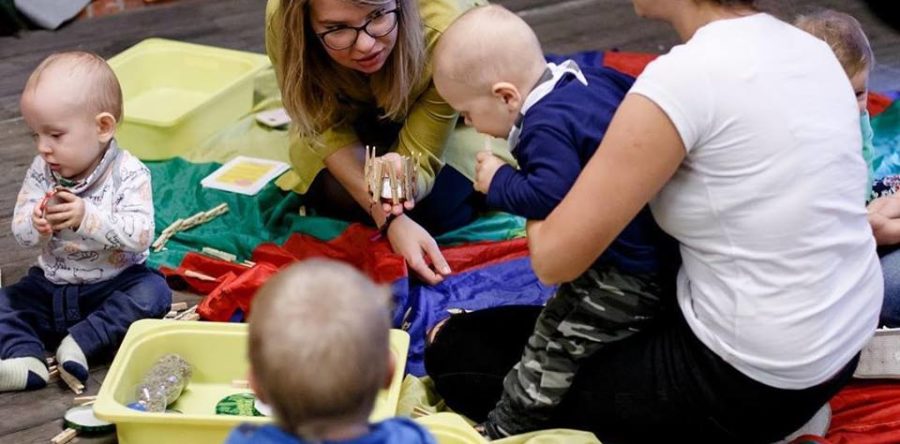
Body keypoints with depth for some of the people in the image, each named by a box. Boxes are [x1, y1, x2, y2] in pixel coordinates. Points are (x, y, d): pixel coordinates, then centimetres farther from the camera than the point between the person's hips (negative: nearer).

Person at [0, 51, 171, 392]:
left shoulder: (128, 174, -16)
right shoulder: (40, 172, -3)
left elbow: (140, 235, -28)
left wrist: (87, 218, -39)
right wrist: (36, 223, -30)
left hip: (113, 285, -4)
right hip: (51, 287, 5)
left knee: (153, 292, -29)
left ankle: (82, 342, -32)